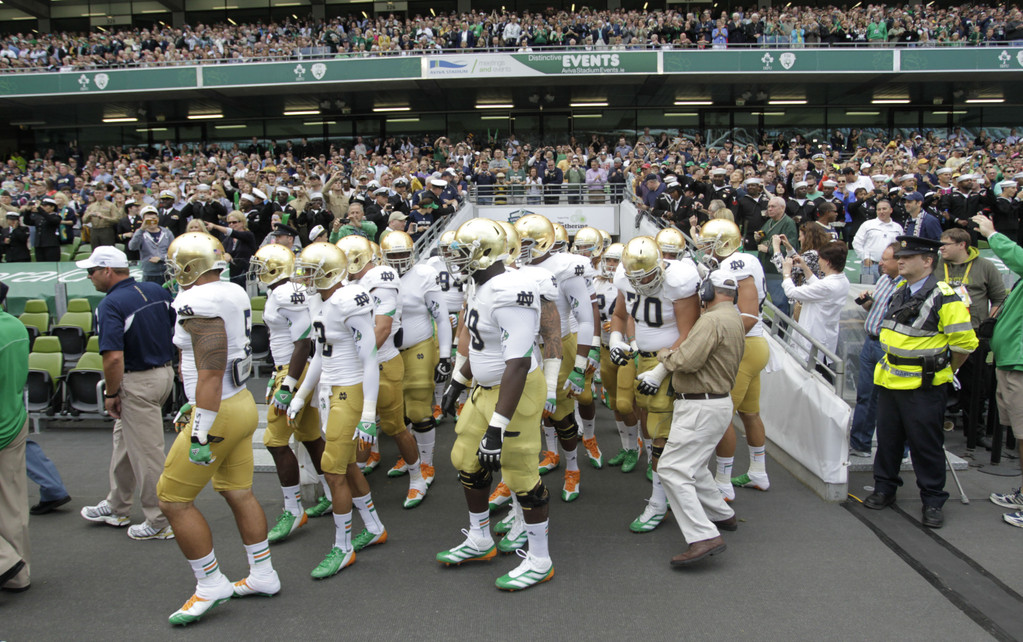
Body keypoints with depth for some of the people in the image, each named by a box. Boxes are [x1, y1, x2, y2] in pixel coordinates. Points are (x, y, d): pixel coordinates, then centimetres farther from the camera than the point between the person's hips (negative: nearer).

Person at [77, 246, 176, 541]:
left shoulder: (111, 304, -19)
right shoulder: (156, 291, 5)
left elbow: (114, 357, -26)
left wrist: (111, 394, -13)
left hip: (137, 381, -9)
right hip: (165, 371, 9)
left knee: (147, 453, 2)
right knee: (124, 439, 24)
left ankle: (160, 523, 14)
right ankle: (117, 507, 38)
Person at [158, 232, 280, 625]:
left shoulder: (199, 304, -21)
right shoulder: (233, 295, 8)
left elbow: (211, 373, -25)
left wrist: (201, 434, -22)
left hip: (220, 413, -9)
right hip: (242, 402, 9)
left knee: (173, 500, 4)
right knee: (239, 493, 18)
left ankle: (211, 585, 13)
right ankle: (263, 577, 29)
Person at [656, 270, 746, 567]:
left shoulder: (712, 320, -17)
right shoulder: (736, 320, 16)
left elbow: (687, 361, -24)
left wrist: (664, 354, -5)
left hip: (702, 407, -11)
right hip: (718, 401, 11)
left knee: (672, 469, -12)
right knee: (692, 466, 25)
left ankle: (704, 537, -18)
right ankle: (722, 515, 37)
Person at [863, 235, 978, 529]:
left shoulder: (944, 297, -14)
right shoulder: (900, 292, 10)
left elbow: (965, 343, -11)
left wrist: (942, 371, 2)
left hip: (923, 387, -7)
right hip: (890, 380, 7)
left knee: (926, 445, 4)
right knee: (888, 439, 15)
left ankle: (933, 501, 17)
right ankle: (884, 489, 29)